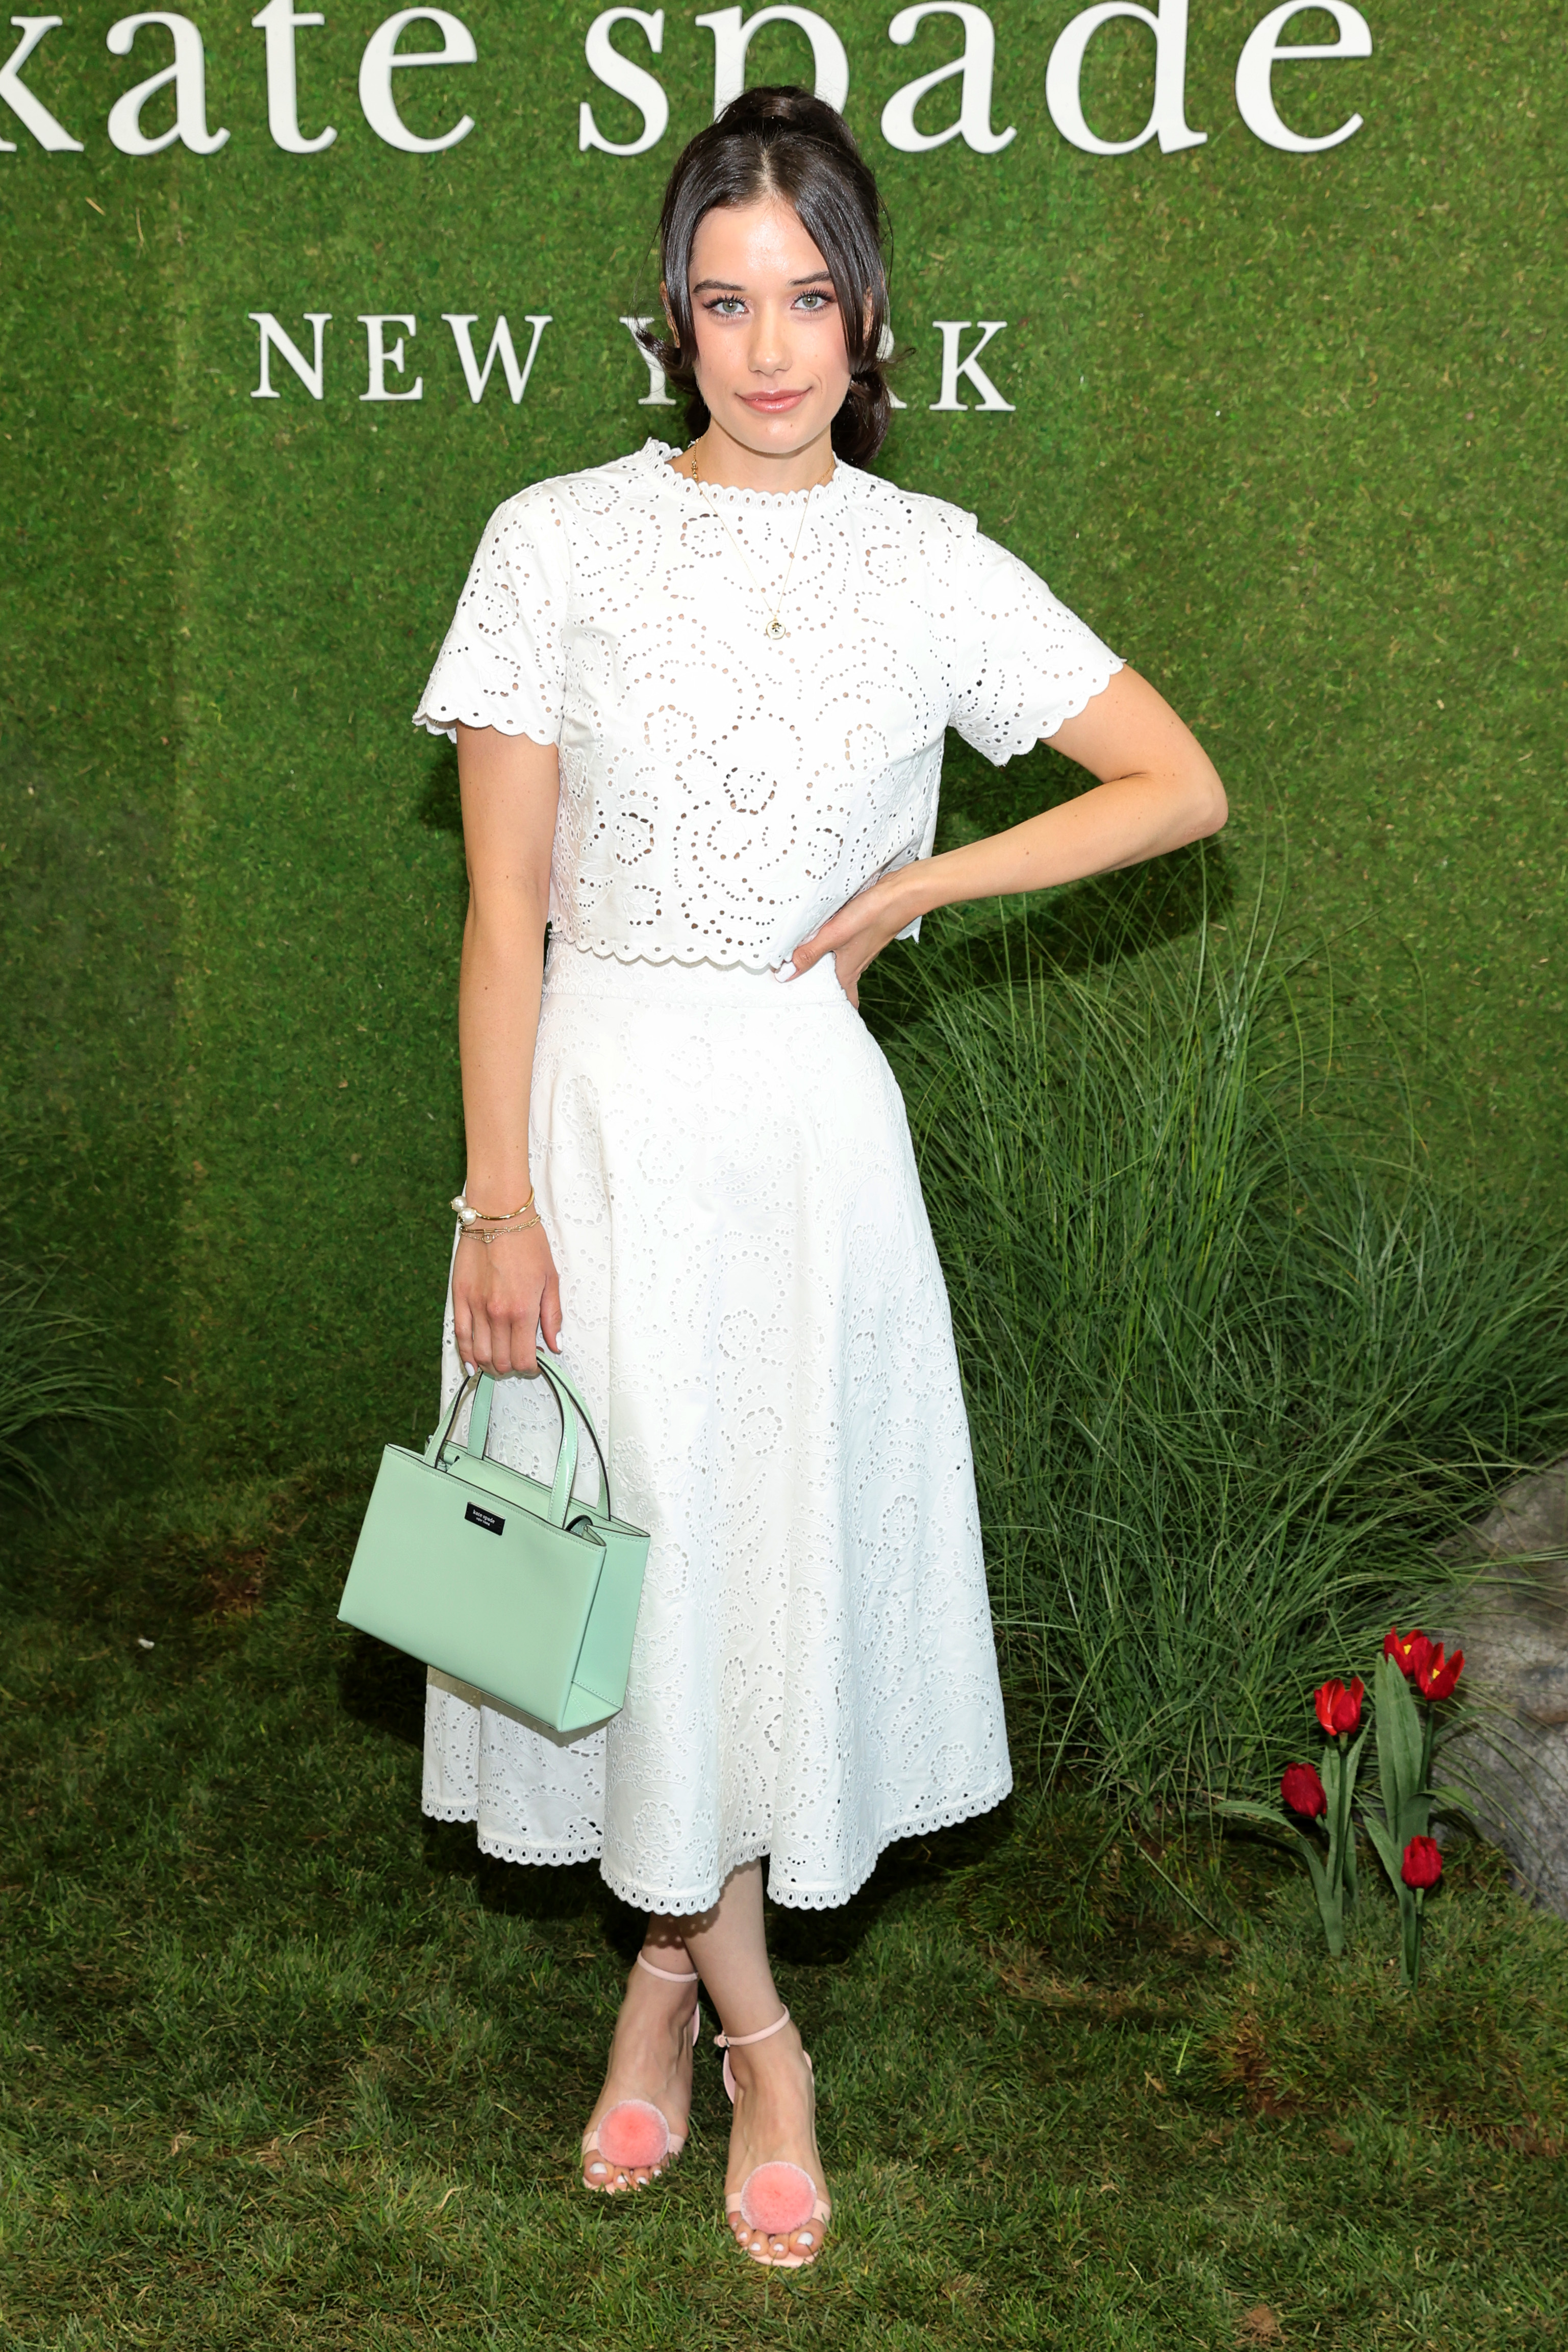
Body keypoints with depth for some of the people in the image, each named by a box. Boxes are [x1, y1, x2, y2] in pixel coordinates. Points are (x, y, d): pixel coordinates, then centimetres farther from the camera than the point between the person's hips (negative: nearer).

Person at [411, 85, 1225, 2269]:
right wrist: (504, 1206, -9)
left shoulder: (937, 568, 0)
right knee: (628, 1543, 6)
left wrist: (907, 888, -4)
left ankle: (670, 1959, 32)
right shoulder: (559, 543, -4)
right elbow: (505, 907, -5)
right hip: (595, 1103, -1)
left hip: (805, 1119, 1)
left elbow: (1182, 789, 4)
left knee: (786, 1541, 9)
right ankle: (744, 2011, 26)